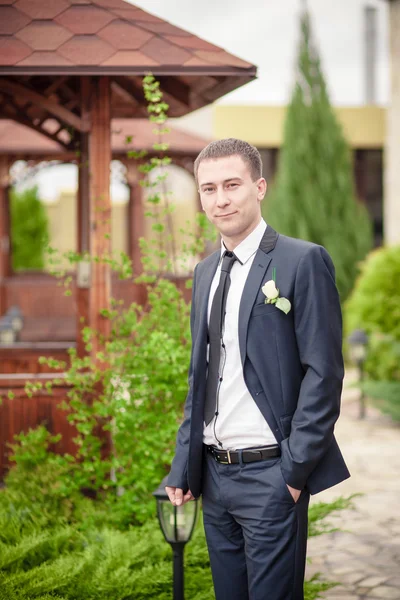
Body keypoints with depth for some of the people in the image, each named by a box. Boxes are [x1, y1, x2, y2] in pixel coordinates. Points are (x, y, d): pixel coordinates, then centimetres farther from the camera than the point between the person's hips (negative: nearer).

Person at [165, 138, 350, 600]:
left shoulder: (303, 261, -9)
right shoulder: (205, 272, 13)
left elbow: (324, 372, -12)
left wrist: (295, 470, -15)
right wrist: (183, 467, 10)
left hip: (269, 474, -7)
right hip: (214, 474, 7)